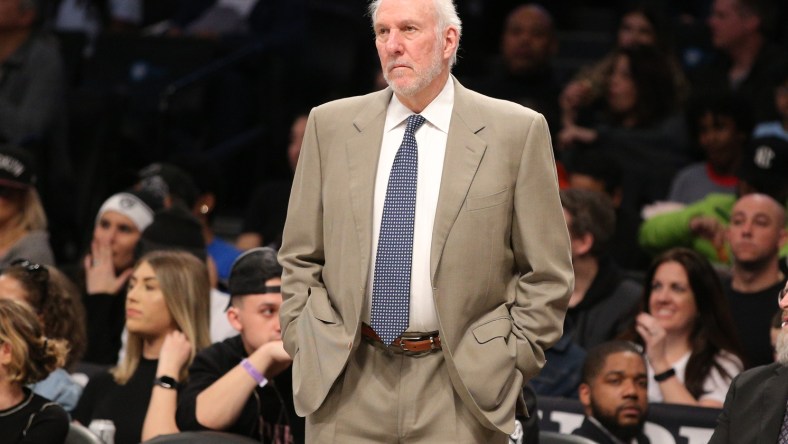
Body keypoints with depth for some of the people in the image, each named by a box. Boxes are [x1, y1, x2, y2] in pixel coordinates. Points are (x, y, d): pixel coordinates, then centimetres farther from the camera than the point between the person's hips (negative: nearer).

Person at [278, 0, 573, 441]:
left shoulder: (517, 132, -1)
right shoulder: (331, 126, 7)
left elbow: (546, 276, 2)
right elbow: (300, 258, 12)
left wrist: (509, 363, -4)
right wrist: (304, 345, 3)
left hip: (461, 389, -2)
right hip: (347, 387, 2)